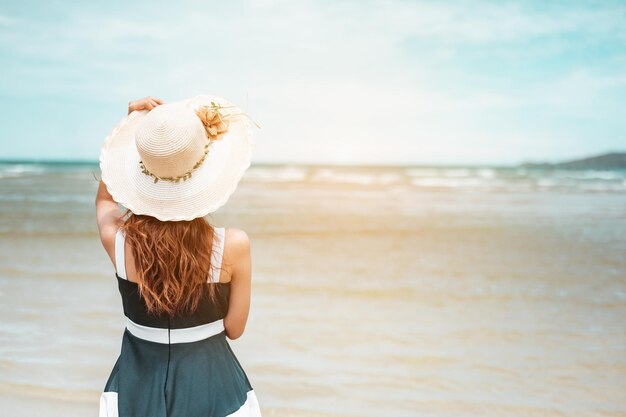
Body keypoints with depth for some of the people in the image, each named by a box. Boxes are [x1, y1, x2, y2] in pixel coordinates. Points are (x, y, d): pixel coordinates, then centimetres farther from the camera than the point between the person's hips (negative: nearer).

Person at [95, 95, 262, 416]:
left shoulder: (117, 239, -16)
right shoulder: (234, 246, -21)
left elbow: (105, 196, 9)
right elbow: (233, 328, -7)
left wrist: (130, 125, 1)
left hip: (138, 389, 2)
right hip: (210, 387, -1)